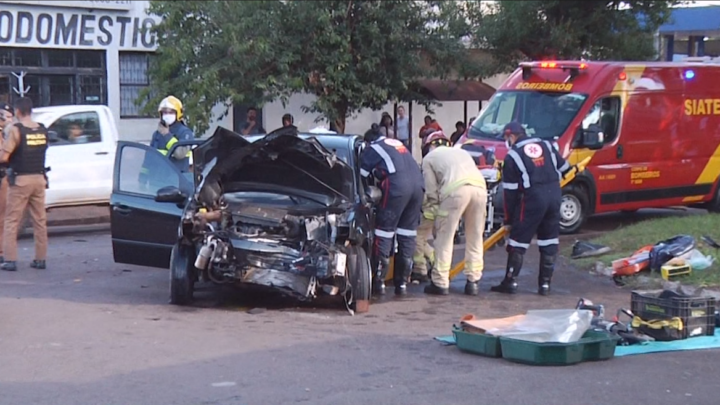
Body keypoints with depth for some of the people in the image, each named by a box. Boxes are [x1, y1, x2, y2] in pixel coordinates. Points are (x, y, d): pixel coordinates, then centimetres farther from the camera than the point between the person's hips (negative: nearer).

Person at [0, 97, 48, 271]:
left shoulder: (16, 130, -12)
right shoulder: (43, 130, 4)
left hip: (20, 180, -5)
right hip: (39, 178, 5)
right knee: (40, 220, 11)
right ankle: (41, 258, 13)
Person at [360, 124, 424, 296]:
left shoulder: (371, 149, 16)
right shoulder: (398, 144, 32)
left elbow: (362, 177, 14)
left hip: (396, 187, -6)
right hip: (418, 185, 6)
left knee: (384, 233, 2)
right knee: (407, 234, 11)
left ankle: (379, 283, 2)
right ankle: (402, 284, 14)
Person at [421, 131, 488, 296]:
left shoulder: (429, 157, 23)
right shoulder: (461, 152, 38)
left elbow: (431, 189, 13)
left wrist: (433, 210, 23)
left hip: (456, 189, -4)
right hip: (480, 187, 5)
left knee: (445, 238, 5)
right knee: (475, 238, 15)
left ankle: (440, 283, 7)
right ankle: (473, 281, 16)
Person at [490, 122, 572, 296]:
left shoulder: (512, 156, 1)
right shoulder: (546, 145, 14)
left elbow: (510, 191, 0)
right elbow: (563, 167, 18)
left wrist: (509, 217, 7)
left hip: (532, 198, -5)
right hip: (554, 195, 5)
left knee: (519, 239, 4)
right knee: (549, 241, 12)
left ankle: (510, 282, 4)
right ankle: (545, 284, 13)